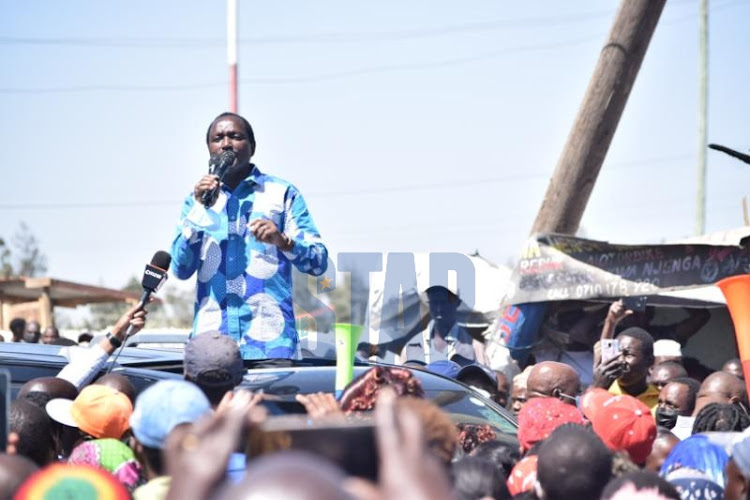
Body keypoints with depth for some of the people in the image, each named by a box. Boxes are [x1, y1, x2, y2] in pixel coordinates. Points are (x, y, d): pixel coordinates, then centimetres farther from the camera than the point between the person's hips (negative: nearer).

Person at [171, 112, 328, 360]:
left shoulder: (281, 193, 8)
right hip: (211, 335, 2)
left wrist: (283, 242, -18)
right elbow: (181, 269, 4)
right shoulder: (198, 198, 15)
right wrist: (200, 209, -5)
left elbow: (319, 262, 2)